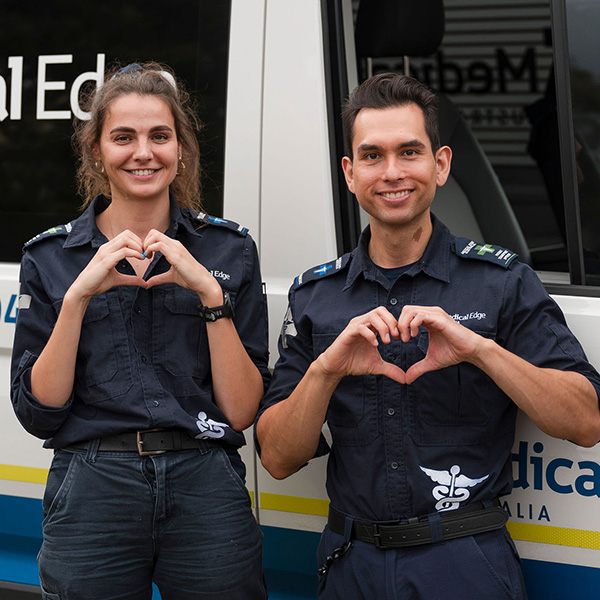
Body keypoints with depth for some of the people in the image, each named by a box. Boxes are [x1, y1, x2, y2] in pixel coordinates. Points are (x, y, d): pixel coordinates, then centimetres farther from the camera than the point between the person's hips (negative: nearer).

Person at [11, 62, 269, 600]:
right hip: (91, 500, 0)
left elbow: (243, 411, -2)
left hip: (206, 495, 0)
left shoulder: (229, 248, 4)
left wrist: (209, 292, -12)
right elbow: (37, 412, -3)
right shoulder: (50, 257, 5)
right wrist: (79, 295, -12)